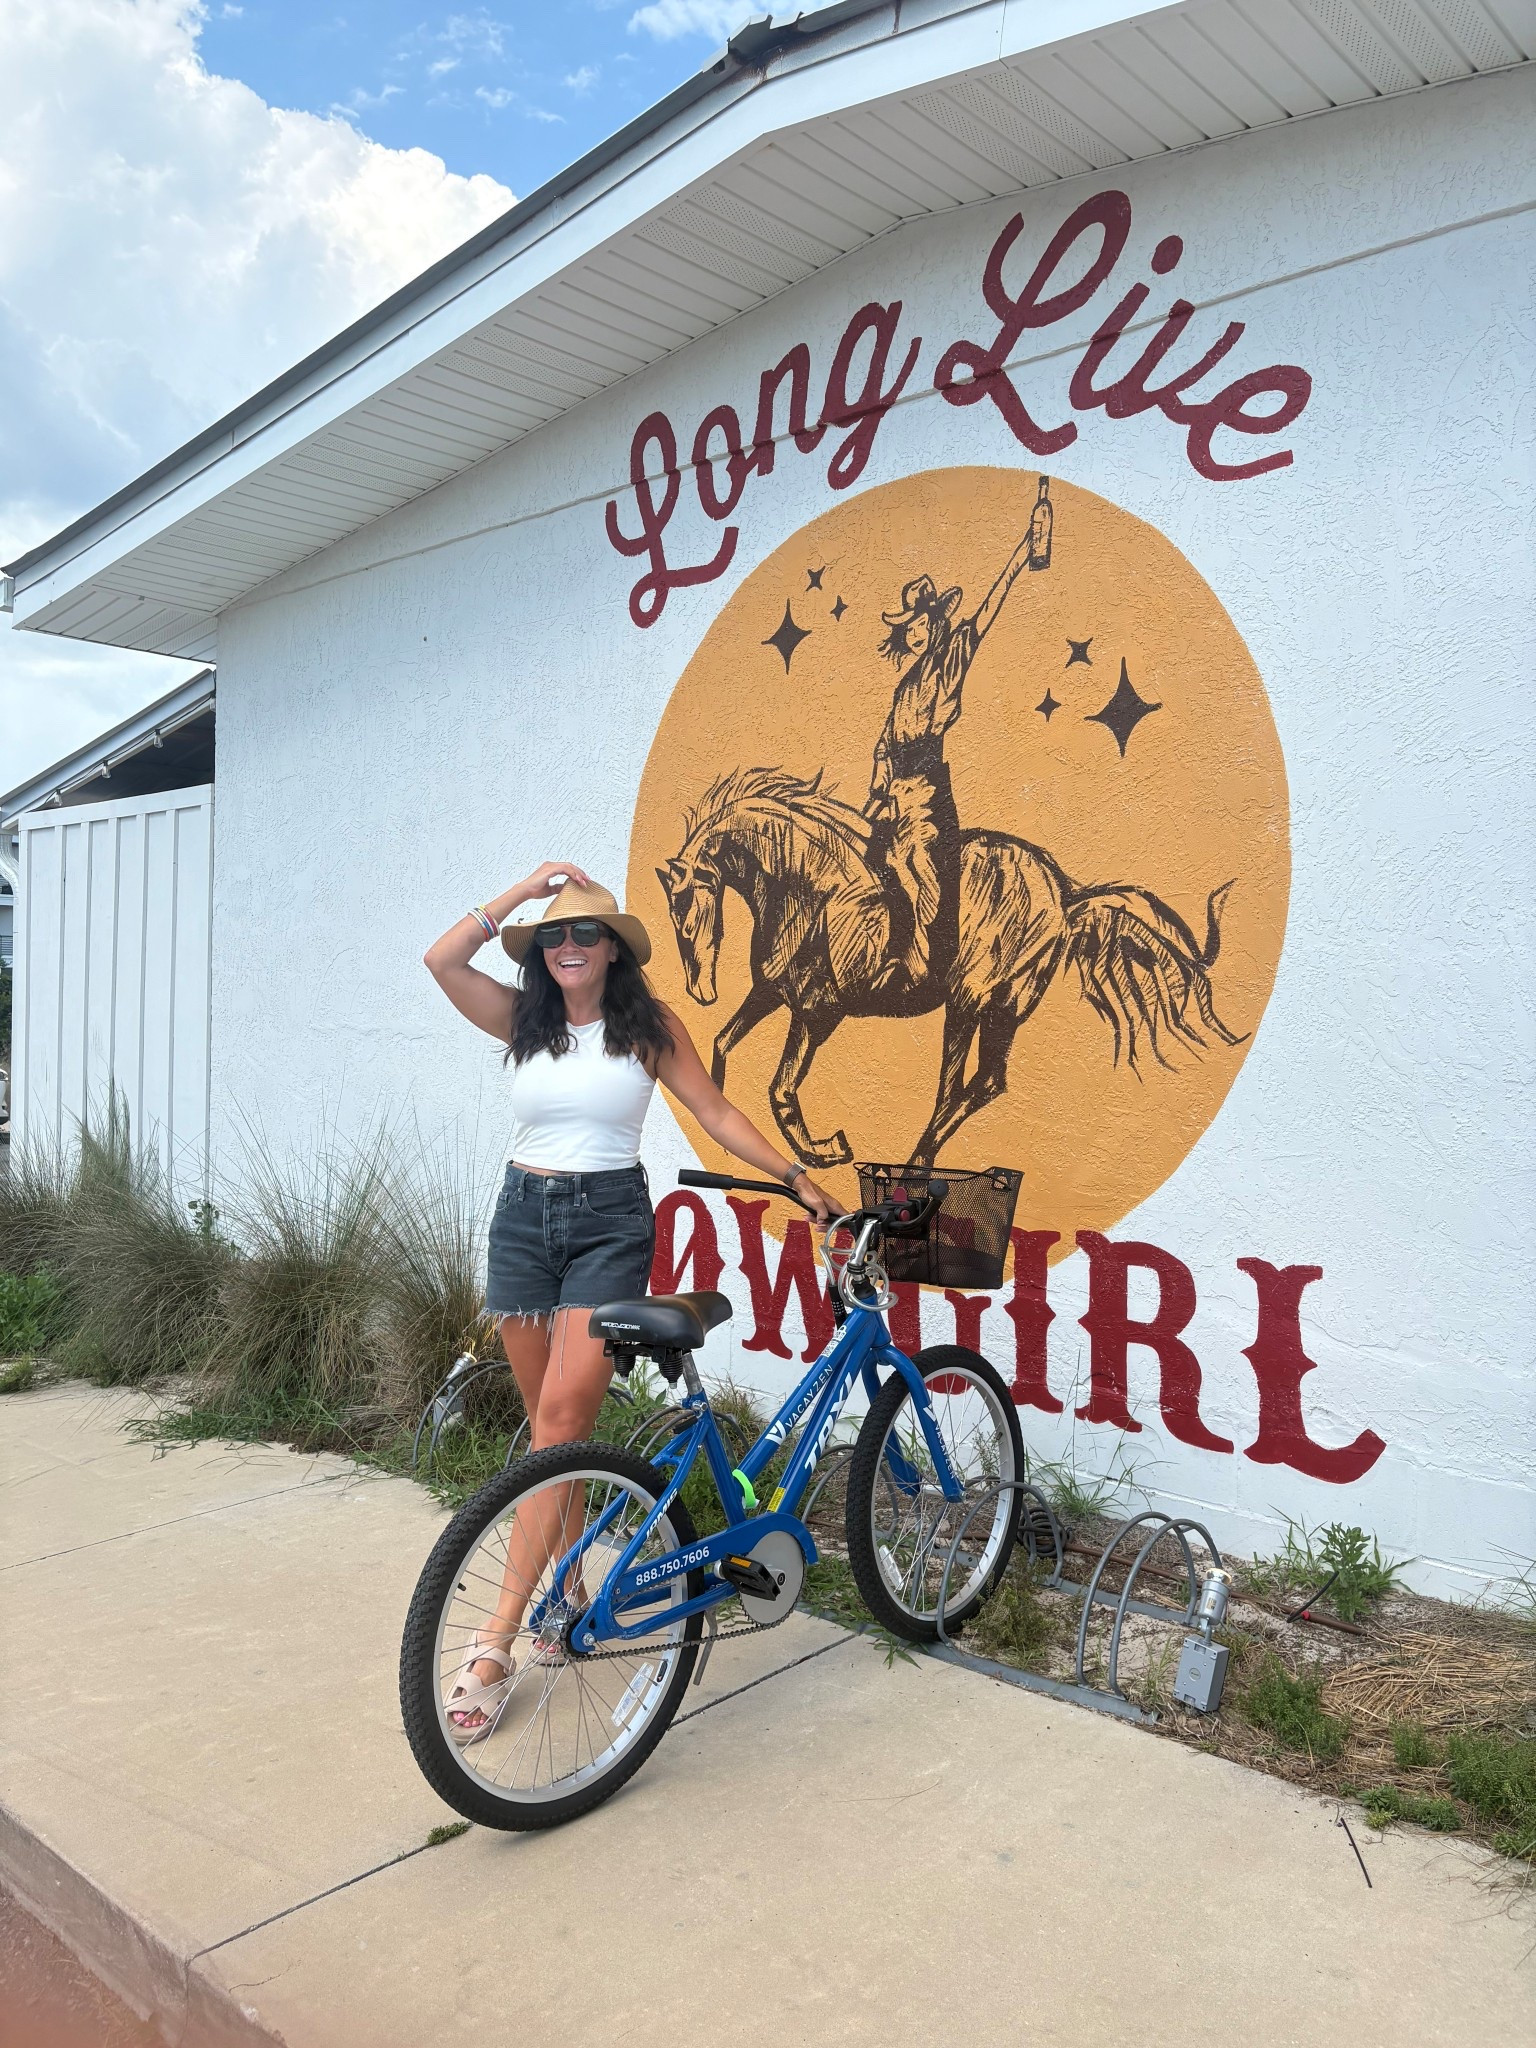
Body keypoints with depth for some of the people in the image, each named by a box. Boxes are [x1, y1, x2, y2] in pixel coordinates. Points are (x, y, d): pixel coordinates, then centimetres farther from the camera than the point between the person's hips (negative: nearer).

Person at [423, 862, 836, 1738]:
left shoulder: (651, 1025, -1)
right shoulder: (523, 1019, 5)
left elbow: (718, 1114, 2)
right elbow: (442, 960, -7)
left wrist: (799, 1178, -2)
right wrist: (526, 888, -6)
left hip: (610, 1221, -3)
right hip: (524, 1215, 3)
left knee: (562, 1420, -13)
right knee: (550, 1425, 10)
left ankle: (496, 1641, -11)